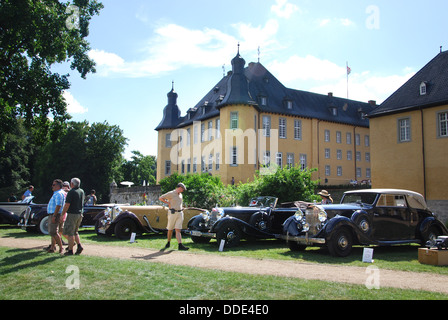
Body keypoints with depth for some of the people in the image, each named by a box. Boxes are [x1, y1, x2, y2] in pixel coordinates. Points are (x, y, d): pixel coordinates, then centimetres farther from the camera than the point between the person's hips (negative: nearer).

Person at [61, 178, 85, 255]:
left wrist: (62, 214, -10)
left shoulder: (71, 192, -14)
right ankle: (79, 246, 4)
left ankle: (70, 250, 2)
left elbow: (67, 205, -17)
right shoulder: (82, 191, 9)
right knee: (75, 232, 18)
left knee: (70, 233, 0)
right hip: (80, 214, 7)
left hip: (72, 214, -7)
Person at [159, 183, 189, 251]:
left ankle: (180, 245, -14)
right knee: (170, 229, 7)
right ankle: (168, 243, 25)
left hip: (180, 213, 5)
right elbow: (160, 198, -5)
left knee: (178, 230, -4)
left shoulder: (180, 195, 17)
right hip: (172, 213, -5)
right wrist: (168, 203, -6)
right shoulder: (171, 193, -5)